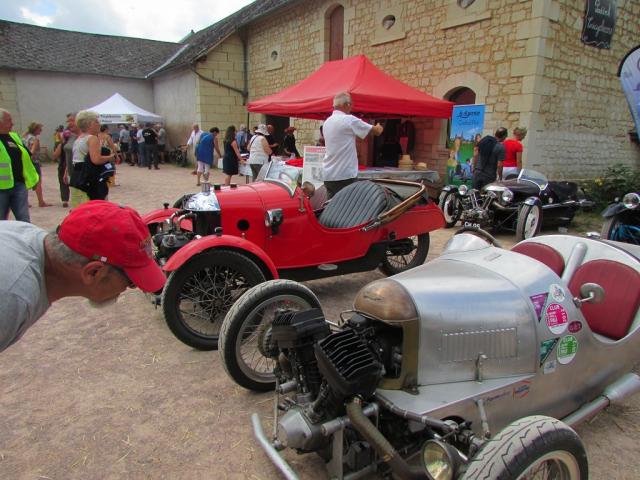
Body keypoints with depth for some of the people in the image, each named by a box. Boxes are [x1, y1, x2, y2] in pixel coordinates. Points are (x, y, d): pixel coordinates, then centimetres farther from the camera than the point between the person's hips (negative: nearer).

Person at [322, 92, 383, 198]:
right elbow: (377, 131, -5)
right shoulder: (349, 120, -11)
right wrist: (379, 127, 18)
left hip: (328, 175, 8)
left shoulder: (327, 122, 12)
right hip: (344, 176, -8)